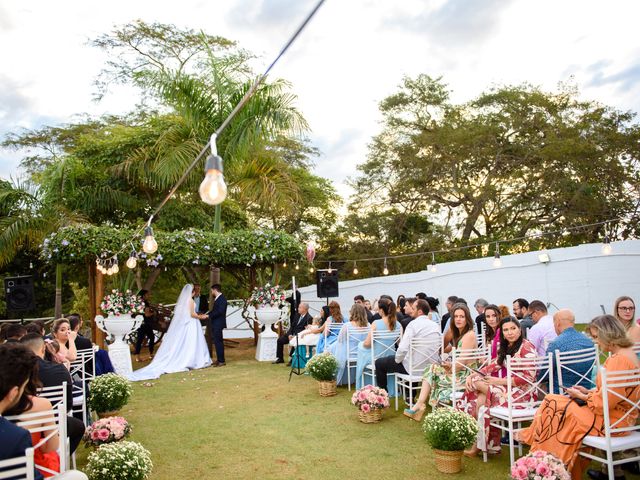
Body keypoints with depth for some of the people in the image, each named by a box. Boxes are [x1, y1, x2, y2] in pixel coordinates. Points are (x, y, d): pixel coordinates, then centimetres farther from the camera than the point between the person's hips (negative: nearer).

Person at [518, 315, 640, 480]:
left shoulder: (619, 360, -25)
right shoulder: (626, 353, 7)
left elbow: (603, 404, -24)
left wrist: (581, 396, -8)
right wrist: (588, 392, 6)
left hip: (611, 421, -9)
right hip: (617, 414, 9)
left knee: (555, 407, -3)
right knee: (555, 401, 6)